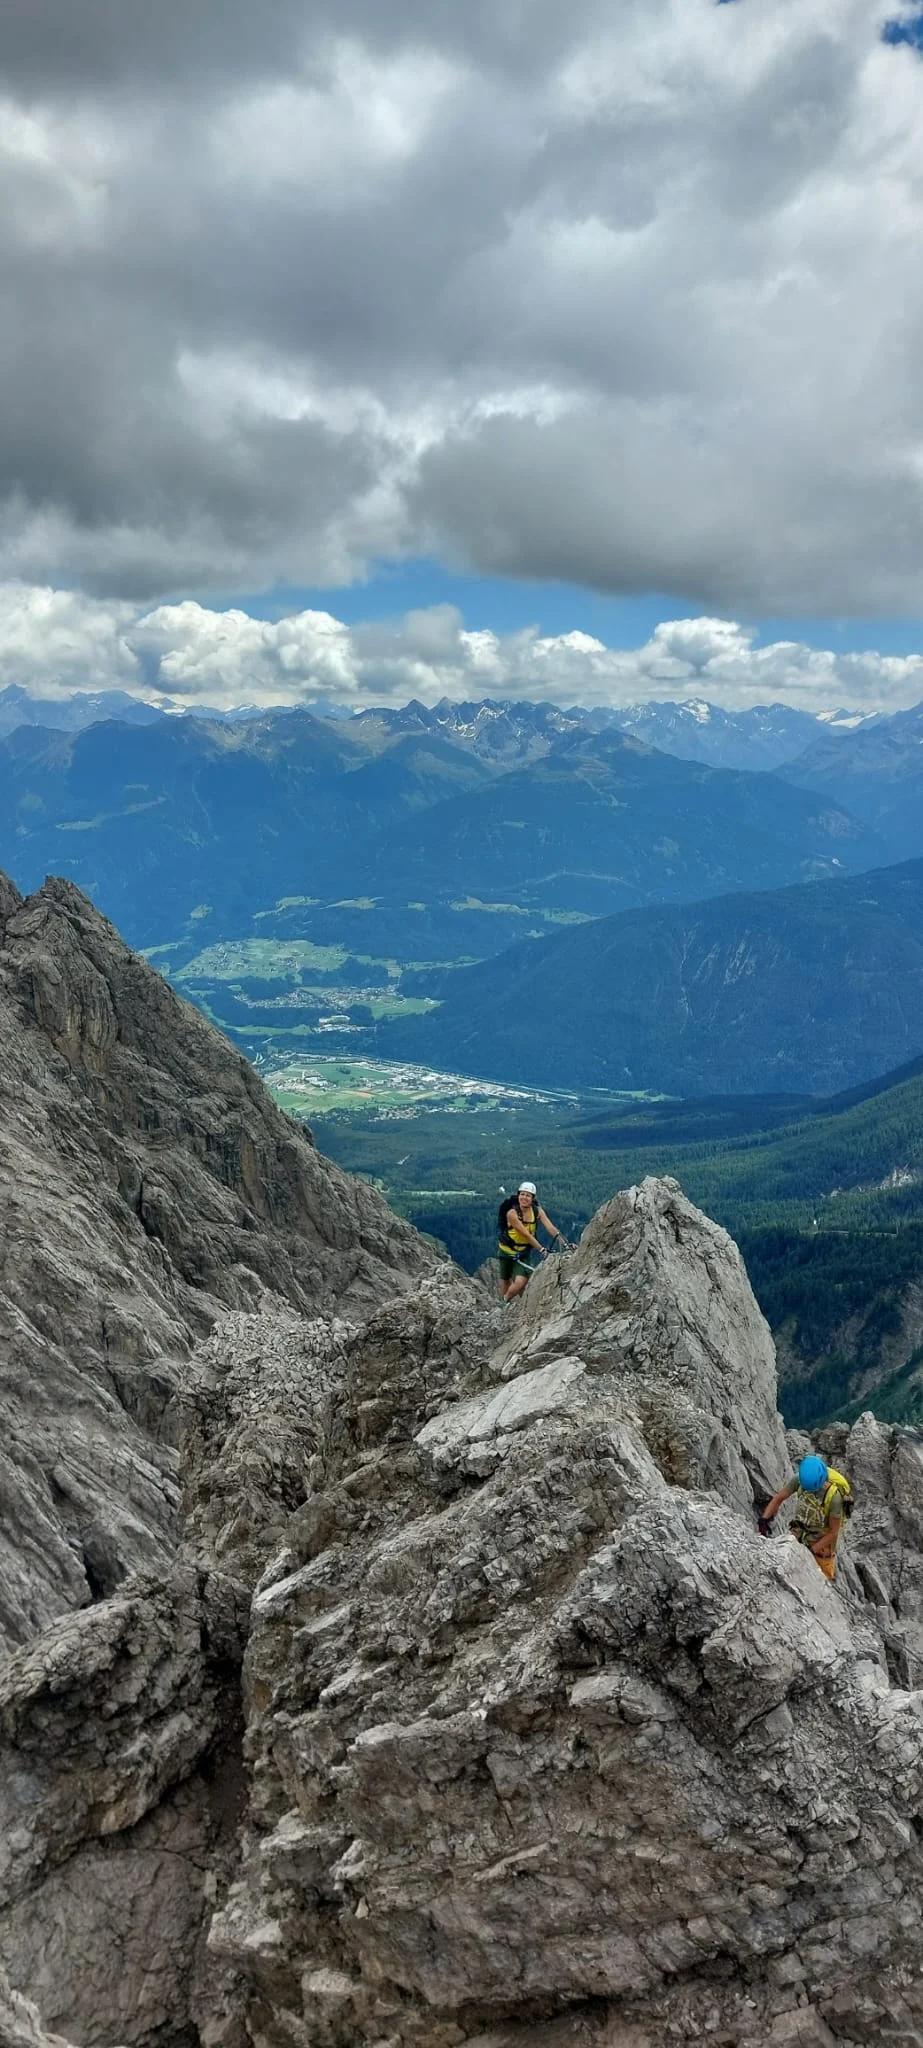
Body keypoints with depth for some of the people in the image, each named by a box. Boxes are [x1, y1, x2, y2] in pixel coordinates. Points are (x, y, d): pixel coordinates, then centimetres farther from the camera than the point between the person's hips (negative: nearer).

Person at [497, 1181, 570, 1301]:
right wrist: (541, 1249, -35)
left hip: (524, 1253, 2)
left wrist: (565, 1244, -33)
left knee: (520, 1284, -14)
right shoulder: (512, 1213, -24)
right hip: (507, 1251, -2)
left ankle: (506, 1300, 15)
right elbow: (526, 1234, -29)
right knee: (505, 1281, 12)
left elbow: (551, 1228, -21)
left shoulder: (537, 1211, -11)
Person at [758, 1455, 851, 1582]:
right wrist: (765, 1518, -26)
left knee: (822, 1575, 10)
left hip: (823, 1537, -3)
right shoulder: (799, 1478, -24)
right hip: (800, 1530, 3)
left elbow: (833, 1532, -22)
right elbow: (778, 1498, -12)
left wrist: (813, 1550, -24)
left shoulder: (834, 1497, -34)